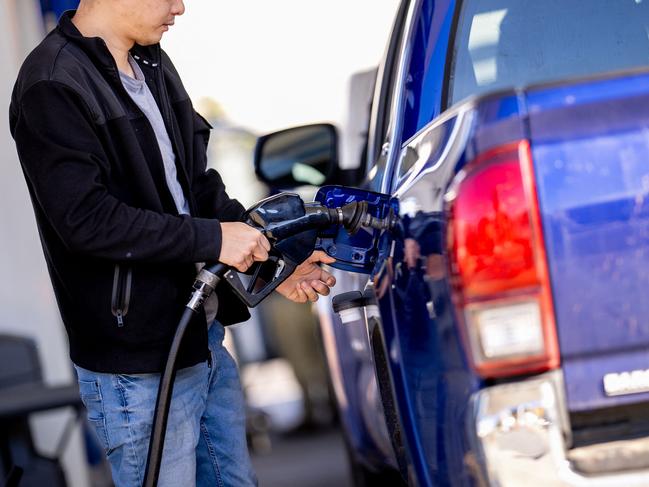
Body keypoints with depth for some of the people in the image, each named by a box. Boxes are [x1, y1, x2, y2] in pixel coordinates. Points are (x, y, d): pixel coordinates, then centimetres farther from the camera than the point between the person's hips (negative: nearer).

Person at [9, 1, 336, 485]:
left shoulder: (152, 64, 10)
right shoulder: (53, 88, -18)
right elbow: (86, 220, -24)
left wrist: (272, 264, 1)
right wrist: (212, 239, -20)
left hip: (204, 339, 9)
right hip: (138, 370, -9)